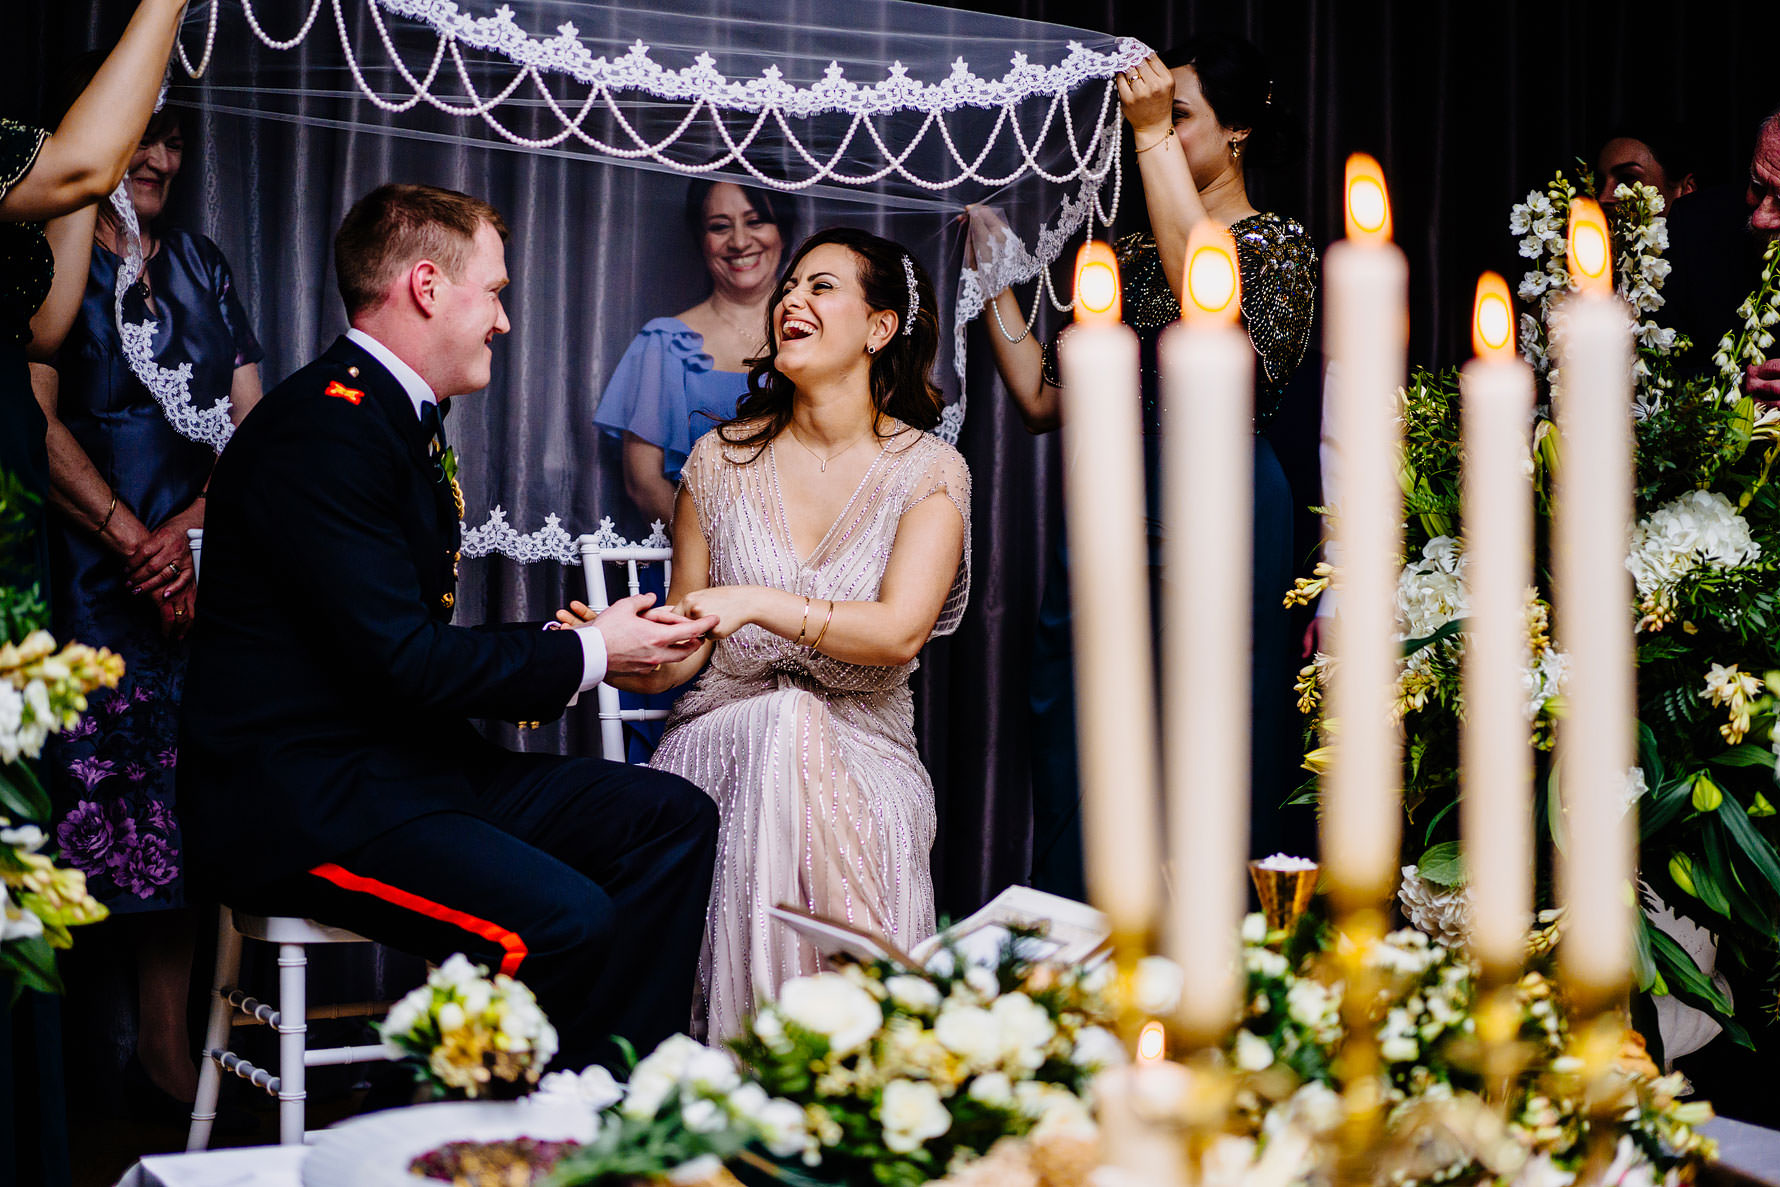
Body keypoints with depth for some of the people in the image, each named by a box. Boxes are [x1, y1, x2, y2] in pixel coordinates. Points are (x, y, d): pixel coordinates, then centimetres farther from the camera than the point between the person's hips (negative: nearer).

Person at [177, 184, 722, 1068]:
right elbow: (397, 658, -21)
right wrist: (585, 654, -9)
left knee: (673, 817, 0)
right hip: (298, 803, -10)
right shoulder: (321, 430, -16)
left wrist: (572, 641, 5)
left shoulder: (399, 420, 17)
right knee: (562, 920, -30)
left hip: (407, 763, 10)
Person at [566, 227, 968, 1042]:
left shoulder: (930, 471, 1)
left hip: (861, 740, -1)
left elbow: (900, 632, -15)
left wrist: (759, 602, -28)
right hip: (726, 727, 1)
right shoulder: (723, 460, 8)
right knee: (782, 720, -35)